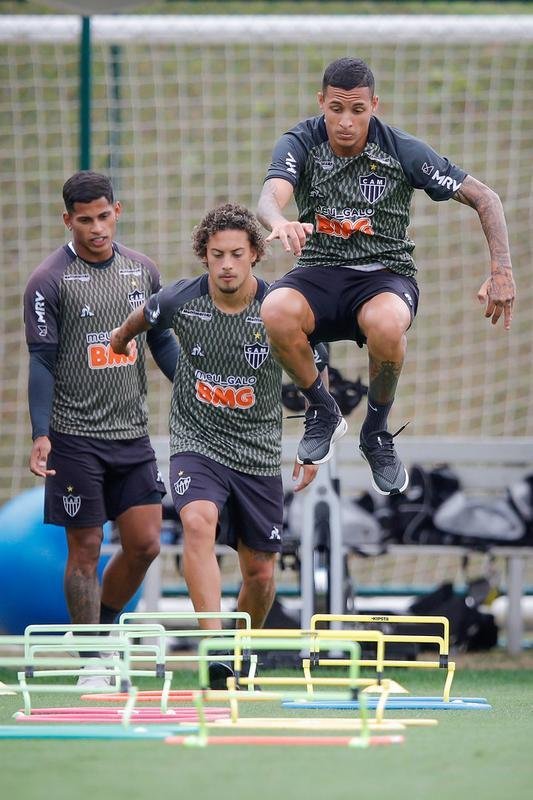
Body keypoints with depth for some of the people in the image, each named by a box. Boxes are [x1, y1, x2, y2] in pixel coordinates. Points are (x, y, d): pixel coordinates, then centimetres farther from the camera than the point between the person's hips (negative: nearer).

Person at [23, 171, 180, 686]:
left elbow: (163, 344, 17)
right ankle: (91, 662, 8)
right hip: (75, 437, -4)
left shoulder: (142, 271, 8)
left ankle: (103, 626, 25)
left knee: (145, 544, 1)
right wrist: (41, 435, -17)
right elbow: (42, 362, -9)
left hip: (132, 433, 5)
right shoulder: (49, 281, -7)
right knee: (85, 549, -1)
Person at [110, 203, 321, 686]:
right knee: (198, 521, -31)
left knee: (260, 573, 7)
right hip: (196, 442, -1)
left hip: (259, 453, 1)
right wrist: (121, 339, 33)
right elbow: (141, 320, 15)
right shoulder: (179, 301, -12)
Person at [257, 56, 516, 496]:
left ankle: (377, 431, -8)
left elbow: (484, 197, -4)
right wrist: (281, 222, -52)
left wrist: (502, 271, -17)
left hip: (385, 274, -1)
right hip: (320, 272, 1)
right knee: (275, 311, -34)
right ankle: (323, 410, -4)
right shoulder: (301, 143, -6)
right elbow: (271, 196, -26)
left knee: (386, 324, -38)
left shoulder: (402, 150, -8)